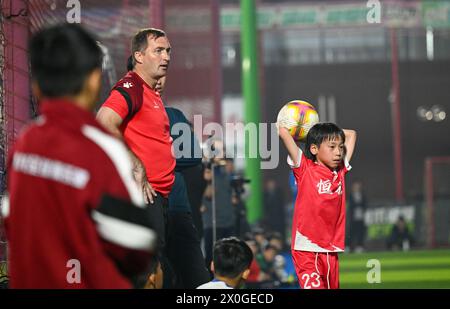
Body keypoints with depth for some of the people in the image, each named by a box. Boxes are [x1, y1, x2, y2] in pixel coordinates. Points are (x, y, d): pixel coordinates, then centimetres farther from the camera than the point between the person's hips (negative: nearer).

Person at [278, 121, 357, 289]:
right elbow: (283, 132, -13)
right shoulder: (304, 169, -5)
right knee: (313, 286, -15)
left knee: (332, 286, 9)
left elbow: (351, 134, 21)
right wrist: (283, 126, 8)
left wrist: (324, 130, 17)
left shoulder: (340, 170, 10)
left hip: (331, 249, 6)